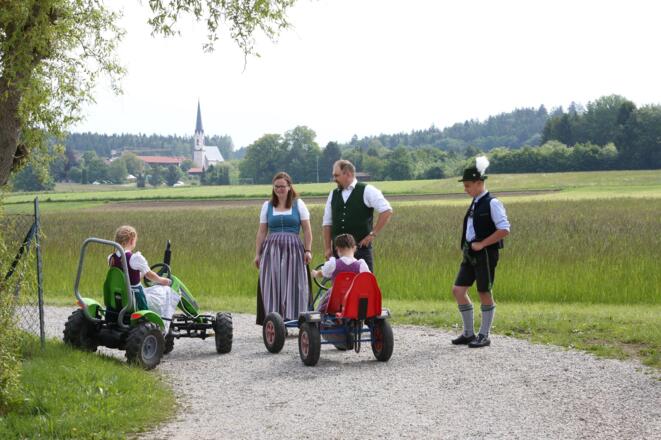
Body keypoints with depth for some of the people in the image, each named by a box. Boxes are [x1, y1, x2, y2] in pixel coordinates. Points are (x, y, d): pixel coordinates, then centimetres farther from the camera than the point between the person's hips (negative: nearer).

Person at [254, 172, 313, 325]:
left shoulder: (298, 204, 9)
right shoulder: (267, 206, 14)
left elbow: (307, 230, 5)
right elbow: (262, 232, 13)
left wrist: (308, 250, -4)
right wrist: (257, 254, 8)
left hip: (293, 249, -1)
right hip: (272, 249, 1)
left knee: (294, 285, -5)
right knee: (272, 286, -5)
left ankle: (293, 317, 0)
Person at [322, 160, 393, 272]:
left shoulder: (366, 191, -2)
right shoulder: (333, 194, 12)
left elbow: (387, 211, -8)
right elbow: (327, 223, 15)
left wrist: (373, 234, -9)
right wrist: (327, 248, 8)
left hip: (361, 248, -4)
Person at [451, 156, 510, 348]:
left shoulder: (492, 203, -11)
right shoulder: (474, 204, 13)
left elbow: (504, 230, -18)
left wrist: (482, 244, -17)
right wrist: (467, 247, 12)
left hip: (485, 254, -8)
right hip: (470, 253, 8)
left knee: (484, 293, 0)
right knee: (458, 290, 4)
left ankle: (484, 336, 10)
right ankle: (468, 333, 15)